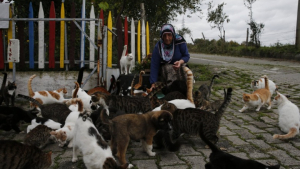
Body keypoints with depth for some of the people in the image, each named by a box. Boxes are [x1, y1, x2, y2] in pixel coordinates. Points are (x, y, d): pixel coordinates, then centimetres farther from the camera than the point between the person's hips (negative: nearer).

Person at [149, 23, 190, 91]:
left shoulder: (179, 41, -18)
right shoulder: (158, 47, -16)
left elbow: (186, 56, -9)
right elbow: (154, 66, -19)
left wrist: (180, 62, -34)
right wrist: (153, 84, -24)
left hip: (179, 68, 0)